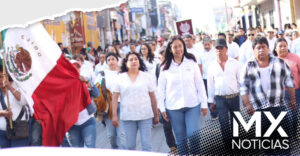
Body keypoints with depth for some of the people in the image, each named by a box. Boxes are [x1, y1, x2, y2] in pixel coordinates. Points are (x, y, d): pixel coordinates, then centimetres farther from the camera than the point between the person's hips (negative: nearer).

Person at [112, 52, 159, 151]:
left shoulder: (146, 76, 5)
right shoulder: (120, 78, 4)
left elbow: (152, 97, 6)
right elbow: (115, 98, 2)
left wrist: (156, 114, 6)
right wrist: (114, 115, -5)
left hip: (145, 116, 0)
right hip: (127, 117, 1)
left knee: (147, 145, -2)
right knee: (130, 146, 7)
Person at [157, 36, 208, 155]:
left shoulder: (191, 62, 2)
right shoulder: (165, 67, 3)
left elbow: (200, 84, 3)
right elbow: (161, 89, 5)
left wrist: (204, 104, 1)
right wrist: (162, 108, 1)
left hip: (193, 105, -1)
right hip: (174, 108, 1)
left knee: (193, 135, -9)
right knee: (180, 139, 8)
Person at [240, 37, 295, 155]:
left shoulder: (279, 63, 4)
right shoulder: (248, 67, 1)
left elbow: (289, 81, 9)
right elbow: (243, 87, 0)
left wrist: (292, 99, 7)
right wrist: (247, 105, -6)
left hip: (279, 106, 0)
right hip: (259, 109, 0)